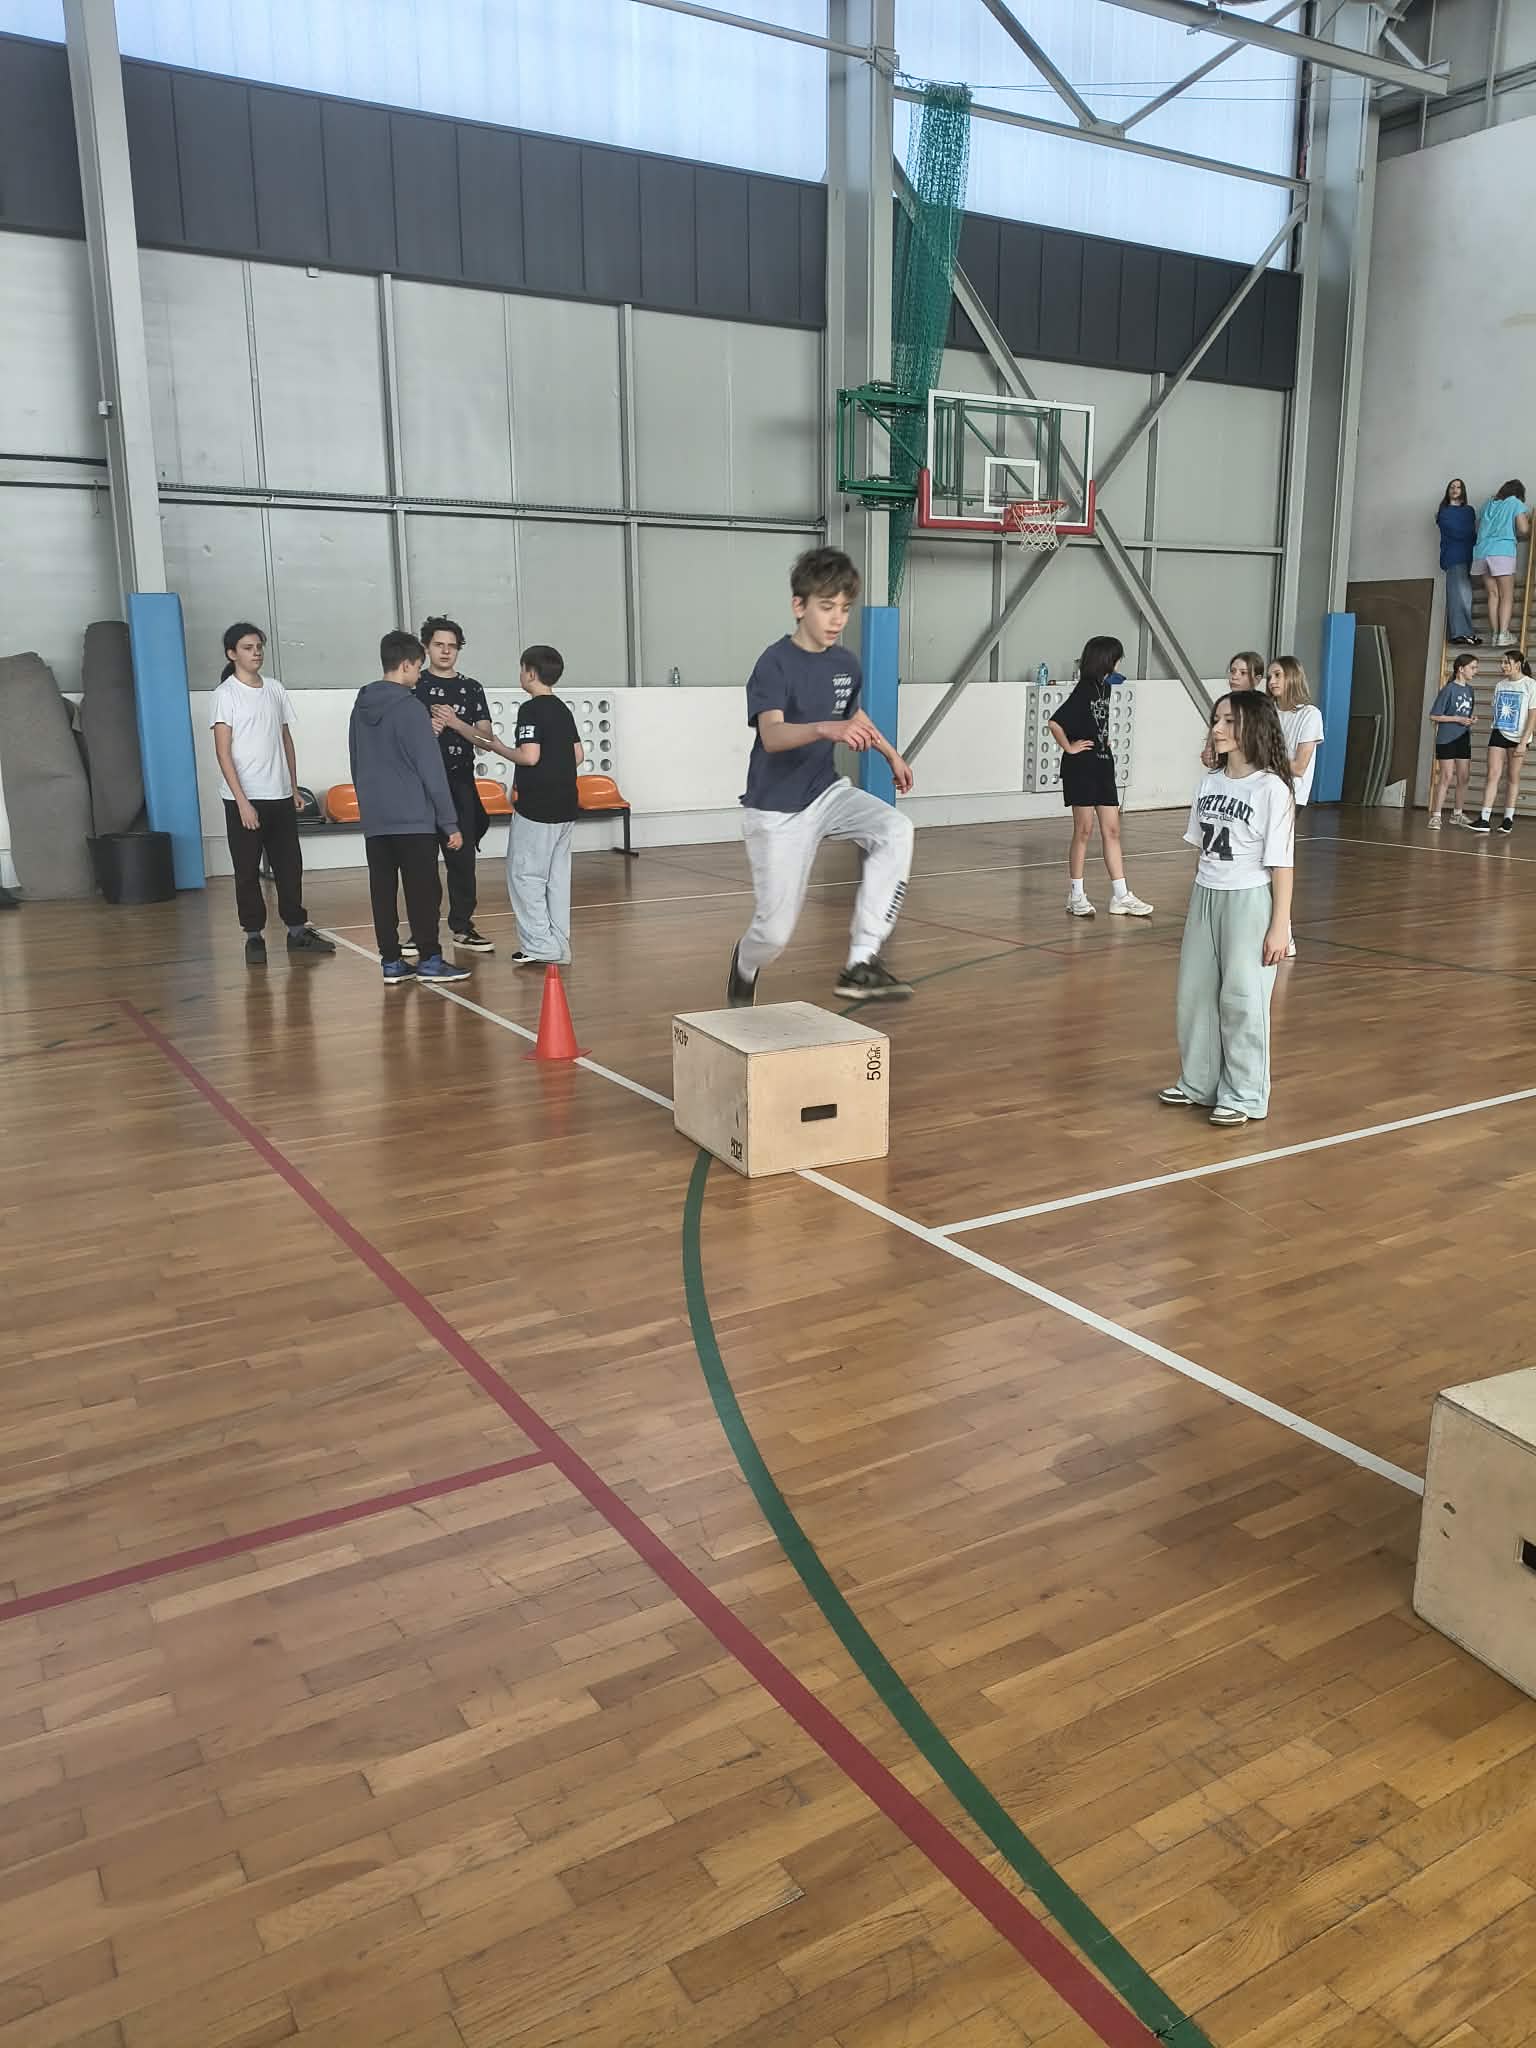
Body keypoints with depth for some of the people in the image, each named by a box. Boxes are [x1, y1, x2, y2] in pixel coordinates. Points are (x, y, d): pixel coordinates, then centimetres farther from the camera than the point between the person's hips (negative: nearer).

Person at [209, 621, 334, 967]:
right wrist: (242, 800, -17)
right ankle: (254, 937, 9)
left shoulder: (275, 688, 10)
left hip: (280, 796, 5)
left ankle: (297, 930, 17)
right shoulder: (226, 694, -6)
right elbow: (223, 752, -10)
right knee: (247, 871, 2)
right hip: (244, 800, -5)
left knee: (290, 866, 8)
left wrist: (294, 787, 12)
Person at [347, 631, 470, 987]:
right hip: (413, 818, -7)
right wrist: (450, 823, -9)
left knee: (383, 892, 7)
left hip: (374, 820, 7)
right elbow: (431, 771, -13)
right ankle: (429, 961, 4)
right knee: (423, 891, 0)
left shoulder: (361, 706, 11)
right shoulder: (411, 708, -11)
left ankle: (391, 963, 11)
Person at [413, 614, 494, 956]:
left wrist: (455, 723, -10)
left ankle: (462, 927, 12)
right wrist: (425, 730, -15)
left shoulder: (471, 689, 10)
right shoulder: (413, 686, 4)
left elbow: (485, 738, 5)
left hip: (460, 782, 2)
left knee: (462, 856, 3)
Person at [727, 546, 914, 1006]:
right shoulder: (775, 663, -18)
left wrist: (892, 754, 28)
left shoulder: (845, 663, 2)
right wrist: (826, 729, -52)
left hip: (826, 791, 6)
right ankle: (745, 968, 37)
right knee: (776, 930, -2)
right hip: (776, 808, -5)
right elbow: (772, 735, -36)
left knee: (896, 830, -24)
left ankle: (861, 963, -25)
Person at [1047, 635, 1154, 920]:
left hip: (1103, 765, 8)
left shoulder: (1105, 686, 9)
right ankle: (1076, 896, 9)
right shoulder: (1084, 690, -15)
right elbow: (1056, 723, -26)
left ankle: (1121, 897, 10)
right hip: (1081, 768, -8)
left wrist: (1105, 743, 12)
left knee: (1112, 830, 7)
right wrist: (1069, 748, -14)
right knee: (1084, 831, -1)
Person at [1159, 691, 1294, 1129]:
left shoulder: (1272, 789, -12)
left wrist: (1279, 927, -13)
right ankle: (1198, 1083, 26)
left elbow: (1281, 864, -11)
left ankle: (1243, 1096, 14)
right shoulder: (1209, 783, 6)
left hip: (1249, 902, -6)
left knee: (1241, 999, 2)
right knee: (1194, 993, 11)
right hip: (1205, 898, 6)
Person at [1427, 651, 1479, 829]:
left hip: (1464, 739, 7)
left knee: (1464, 777, 9)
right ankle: (1435, 816, -6)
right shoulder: (1449, 689, -11)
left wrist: (1472, 719, 2)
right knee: (1446, 777, -10)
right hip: (1447, 739, -7)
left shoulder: (1470, 689, 9)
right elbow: (1434, 716, -11)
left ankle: (1458, 814, 22)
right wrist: (1458, 719, -16)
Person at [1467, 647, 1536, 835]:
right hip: (1498, 734, 3)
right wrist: (1489, 735, 11)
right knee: (1493, 775, -6)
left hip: (1518, 738, -3)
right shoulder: (1500, 685, 8)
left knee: (1513, 777, 5)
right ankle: (1484, 819, -11)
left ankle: (1508, 818, 12)